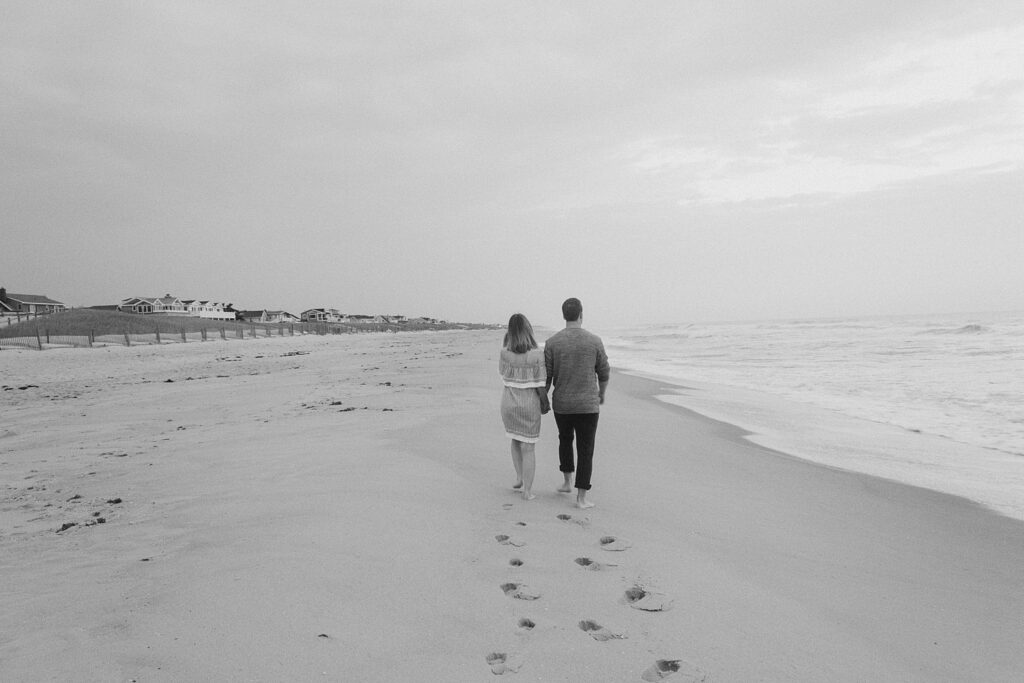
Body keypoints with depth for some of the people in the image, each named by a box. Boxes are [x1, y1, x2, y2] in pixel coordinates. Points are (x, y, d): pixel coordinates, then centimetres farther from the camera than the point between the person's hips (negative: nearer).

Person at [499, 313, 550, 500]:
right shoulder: (537, 355, -16)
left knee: (516, 439, 27)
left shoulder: (505, 352, -8)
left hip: (508, 402, 3)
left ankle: (519, 478, 25)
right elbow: (540, 384, -14)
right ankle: (527, 491, 10)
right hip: (529, 404, -3)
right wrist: (545, 403, 3)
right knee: (528, 447, 8)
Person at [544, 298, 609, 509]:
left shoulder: (552, 342, -7)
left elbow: (546, 377, -4)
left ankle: (568, 482, 30)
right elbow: (603, 373, 2)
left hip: (561, 404, 2)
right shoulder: (595, 341, -8)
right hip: (587, 405, -2)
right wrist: (602, 394, 22)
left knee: (565, 439, 28)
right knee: (585, 450, 6)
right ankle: (581, 498, 6)